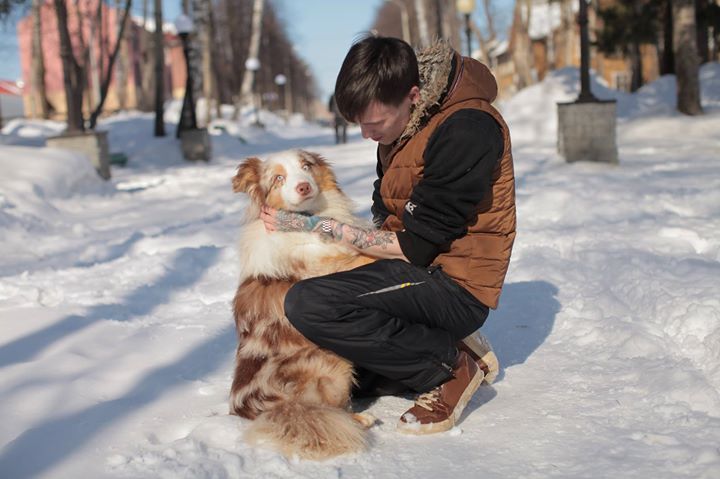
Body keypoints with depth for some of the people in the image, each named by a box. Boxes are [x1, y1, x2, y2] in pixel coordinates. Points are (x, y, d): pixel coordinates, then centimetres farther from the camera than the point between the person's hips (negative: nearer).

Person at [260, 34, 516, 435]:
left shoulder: (466, 129, -22)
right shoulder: (401, 121, 6)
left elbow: (416, 246, -20)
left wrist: (317, 226, -17)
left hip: (456, 286, -10)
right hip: (413, 269, 10)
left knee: (309, 306, -26)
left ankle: (449, 365, -11)